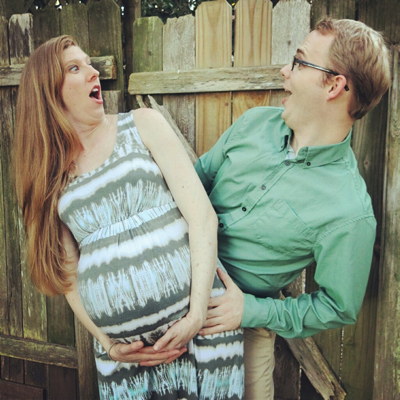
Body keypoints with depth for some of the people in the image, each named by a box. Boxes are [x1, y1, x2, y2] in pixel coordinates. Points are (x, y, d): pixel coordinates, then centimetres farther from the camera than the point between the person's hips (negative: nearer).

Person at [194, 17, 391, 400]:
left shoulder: (350, 213, -23)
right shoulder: (254, 122, -8)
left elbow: (338, 308, -13)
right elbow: (198, 176, 4)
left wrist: (251, 311, -21)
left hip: (243, 329, -5)